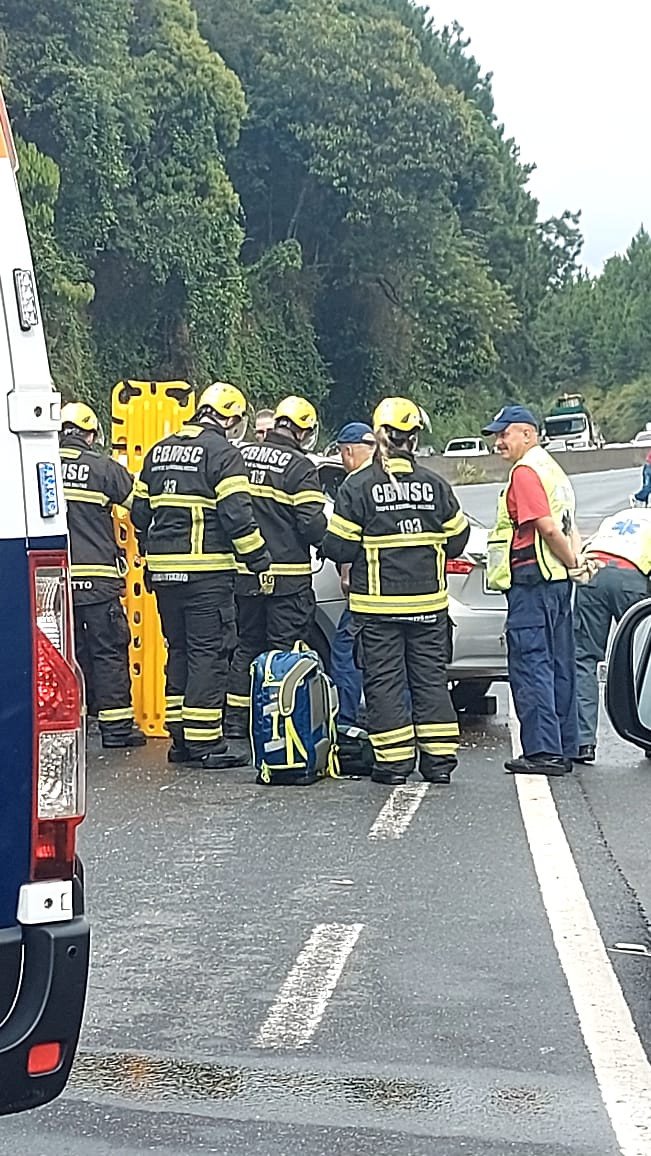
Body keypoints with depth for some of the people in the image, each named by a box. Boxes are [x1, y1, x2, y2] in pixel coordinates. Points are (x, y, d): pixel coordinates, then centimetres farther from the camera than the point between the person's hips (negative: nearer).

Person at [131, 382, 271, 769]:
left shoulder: (159, 451, 14)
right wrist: (260, 560, -9)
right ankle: (205, 742, -4)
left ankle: (180, 739, 18)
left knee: (178, 651, 15)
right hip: (207, 572, -7)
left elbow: (140, 512, 18)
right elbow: (237, 515, -16)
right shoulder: (222, 452, -9)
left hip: (164, 571, 7)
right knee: (208, 653, -3)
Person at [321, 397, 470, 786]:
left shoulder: (358, 486, -8)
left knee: (384, 680, 3)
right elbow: (457, 540, 8)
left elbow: (338, 547, -7)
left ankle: (394, 761, 2)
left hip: (378, 605, -3)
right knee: (431, 678, 10)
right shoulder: (435, 485, 0)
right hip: (429, 603, 3)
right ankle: (439, 758, 11)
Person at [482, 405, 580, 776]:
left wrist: (572, 563, -8)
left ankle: (543, 751, -10)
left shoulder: (525, 472, -11)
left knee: (531, 665, -8)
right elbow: (568, 528, 20)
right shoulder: (553, 469, 20)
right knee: (558, 666, 11)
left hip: (532, 579, -10)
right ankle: (565, 748, 15)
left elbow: (548, 527, -19)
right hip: (558, 580, 10)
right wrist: (575, 563, 10)